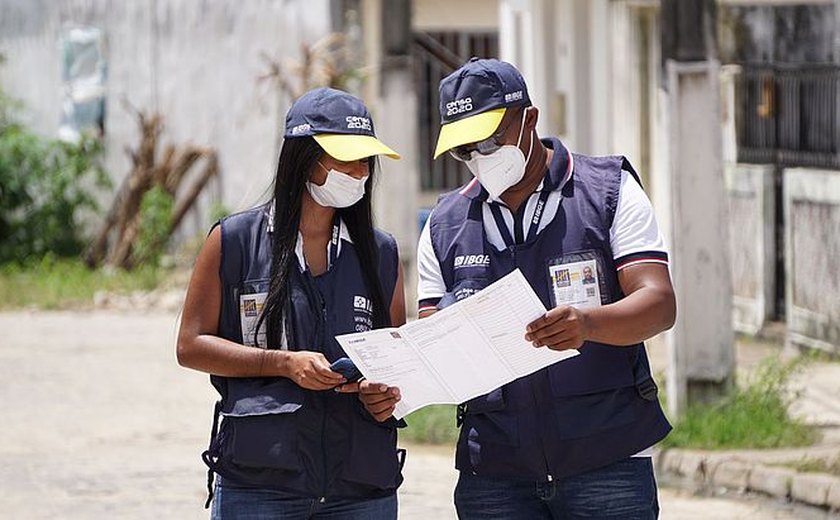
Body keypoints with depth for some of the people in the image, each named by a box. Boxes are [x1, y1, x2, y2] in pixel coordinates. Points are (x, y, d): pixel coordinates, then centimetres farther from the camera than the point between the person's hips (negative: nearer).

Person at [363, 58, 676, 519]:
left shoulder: (609, 192, 4)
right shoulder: (445, 226, 14)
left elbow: (659, 303, -8)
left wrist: (588, 323, -29)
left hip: (606, 465, -3)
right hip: (494, 476, 3)